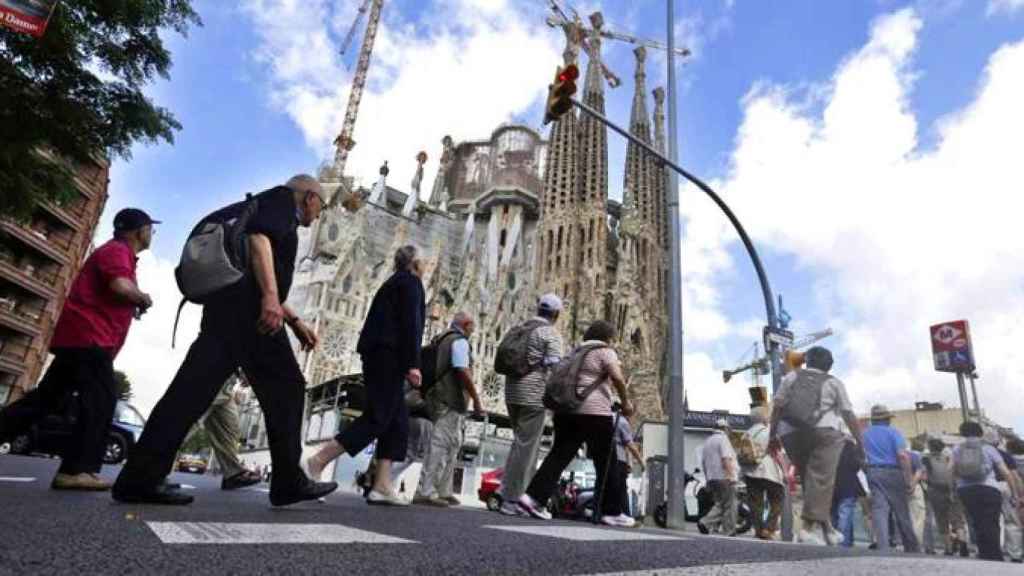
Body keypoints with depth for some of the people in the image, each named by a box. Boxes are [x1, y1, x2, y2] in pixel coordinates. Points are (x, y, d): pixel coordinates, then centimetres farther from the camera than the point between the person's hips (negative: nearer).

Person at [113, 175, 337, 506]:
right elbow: (259, 235, -16)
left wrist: (295, 322, 31)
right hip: (245, 305, -9)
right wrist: (270, 296, -26)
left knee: (195, 388, 1)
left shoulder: (272, 207, 33)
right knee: (284, 387, -5)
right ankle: (289, 482, -1)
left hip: (227, 302, 9)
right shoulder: (282, 199, 6)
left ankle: (140, 477, -4)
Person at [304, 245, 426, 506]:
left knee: (397, 420, 6)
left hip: (378, 355, 10)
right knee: (378, 418, -12)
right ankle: (317, 463, -15)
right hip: (389, 356, -10)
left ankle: (382, 486, -1)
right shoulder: (410, 282, -1)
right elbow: (409, 323, -13)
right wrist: (412, 364, -18)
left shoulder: (393, 282, 26)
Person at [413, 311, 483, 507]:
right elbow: (463, 371, -19)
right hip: (451, 401, -10)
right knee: (441, 445, -10)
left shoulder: (443, 339, 21)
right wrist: (477, 399, -17)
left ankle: (443, 492, 19)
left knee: (451, 446, 15)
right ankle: (425, 492, -11)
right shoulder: (460, 341, -9)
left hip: (439, 398, 10)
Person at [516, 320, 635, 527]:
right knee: (606, 463, 4)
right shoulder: (604, 352, -1)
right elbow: (617, 378, -16)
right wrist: (625, 403, -5)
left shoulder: (576, 352, 21)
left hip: (566, 409, 7)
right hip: (594, 411, -7)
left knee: (559, 455, 5)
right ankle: (611, 512, 10)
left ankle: (533, 496, -6)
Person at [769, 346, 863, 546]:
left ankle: (824, 524, 14)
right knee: (821, 479, -7)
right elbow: (849, 415, 13)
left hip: (791, 434, 3)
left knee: (808, 477, 14)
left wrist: (773, 435, 14)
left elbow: (778, 407, 10)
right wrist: (860, 442, 22)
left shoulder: (792, 376, 19)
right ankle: (810, 526, -18)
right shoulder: (834, 382, 17)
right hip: (823, 432, -2)